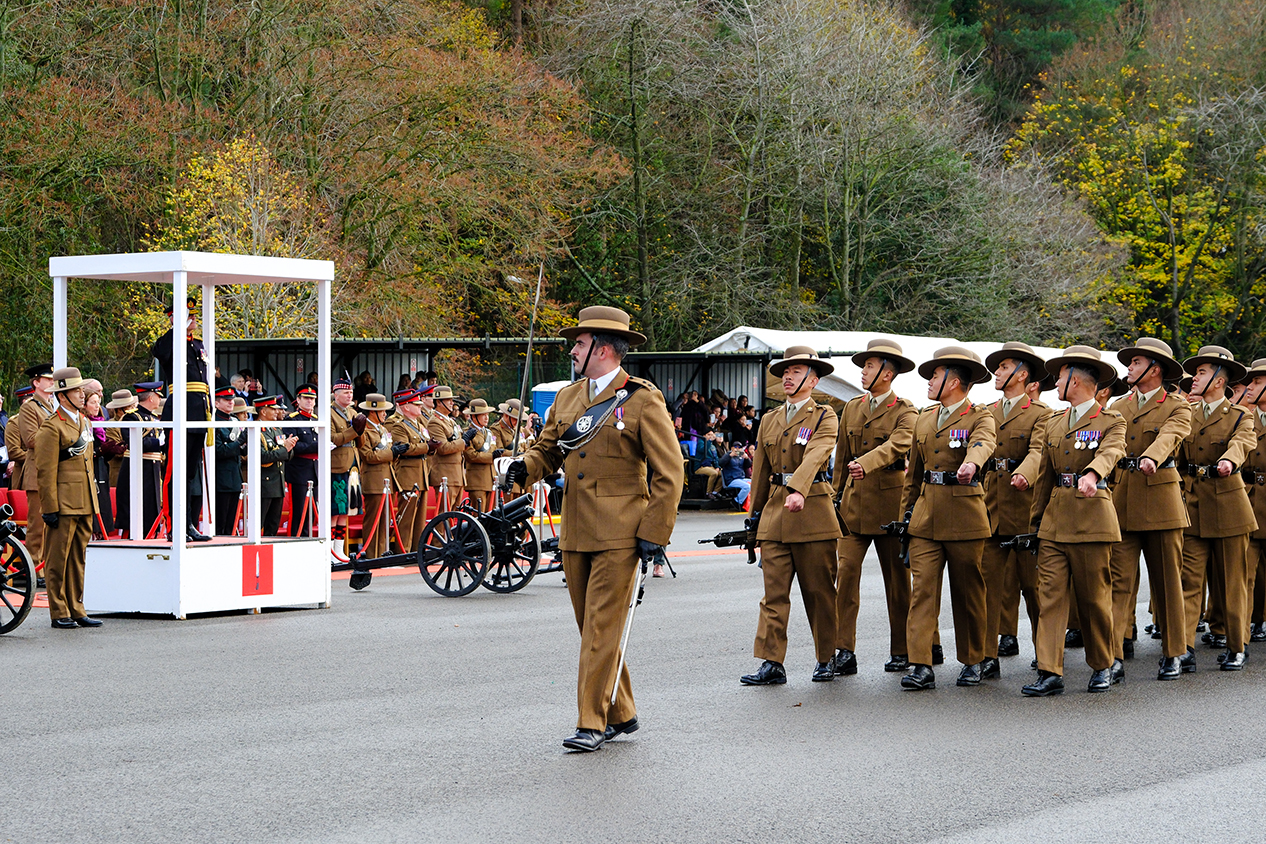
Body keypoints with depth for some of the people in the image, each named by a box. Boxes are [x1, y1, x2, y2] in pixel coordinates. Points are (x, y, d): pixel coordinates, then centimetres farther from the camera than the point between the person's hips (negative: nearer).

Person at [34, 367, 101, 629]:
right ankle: (59, 614, 2)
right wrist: (50, 509, -16)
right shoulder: (52, 427, -11)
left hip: (84, 504, 8)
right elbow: (46, 471, -13)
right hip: (64, 504, -8)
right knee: (58, 559, -1)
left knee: (78, 558, 11)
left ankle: (76, 610, 15)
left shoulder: (83, 421, 15)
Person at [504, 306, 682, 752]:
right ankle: (620, 714, 21)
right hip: (575, 532, 7)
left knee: (602, 628, -10)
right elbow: (548, 448, 22)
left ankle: (592, 723, -8)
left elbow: (668, 472, -6)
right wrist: (526, 467, -2)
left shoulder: (642, 400, -5)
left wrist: (654, 532, -12)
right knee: (591, 627, 10)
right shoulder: (568, 398, 14)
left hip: (618, 536, -7)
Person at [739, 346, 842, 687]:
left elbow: (815, 454, -19)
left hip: (812, 509, -4)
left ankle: (826, 659, 14)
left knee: (819, 591, 3)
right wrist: (755, 515, 20)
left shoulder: (824, 416, 0)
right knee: (774, 591, -2)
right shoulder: (769, 421, 17)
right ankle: (771, 664, -5)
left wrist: (798, 491, -36)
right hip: (775, 512, 4)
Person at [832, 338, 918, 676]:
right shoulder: (851, 408, 14)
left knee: (897, 578, 4)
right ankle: (844, 651, -11)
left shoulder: (905, 412, -3)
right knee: (845, 572, -10)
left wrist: (865, 464, -39)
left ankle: (901, 651, 14)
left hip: (890, 502, -4)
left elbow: (896, 445, -22)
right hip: (854, 504, 4)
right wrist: (837, 498, 14)